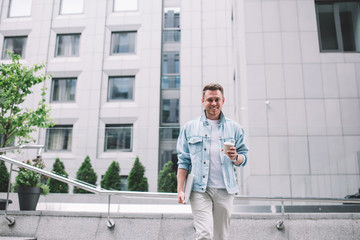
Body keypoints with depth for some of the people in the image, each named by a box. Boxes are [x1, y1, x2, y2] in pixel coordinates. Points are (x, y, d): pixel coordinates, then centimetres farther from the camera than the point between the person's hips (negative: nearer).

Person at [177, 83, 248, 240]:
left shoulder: (234, 128, 12)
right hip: (199, 189, -2)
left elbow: (244, 158, 14)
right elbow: (183, 161, 7)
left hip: (225, 190, 2)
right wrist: (180, 190, -2)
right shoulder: (189, 128, 9)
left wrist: (235, 157, -10)